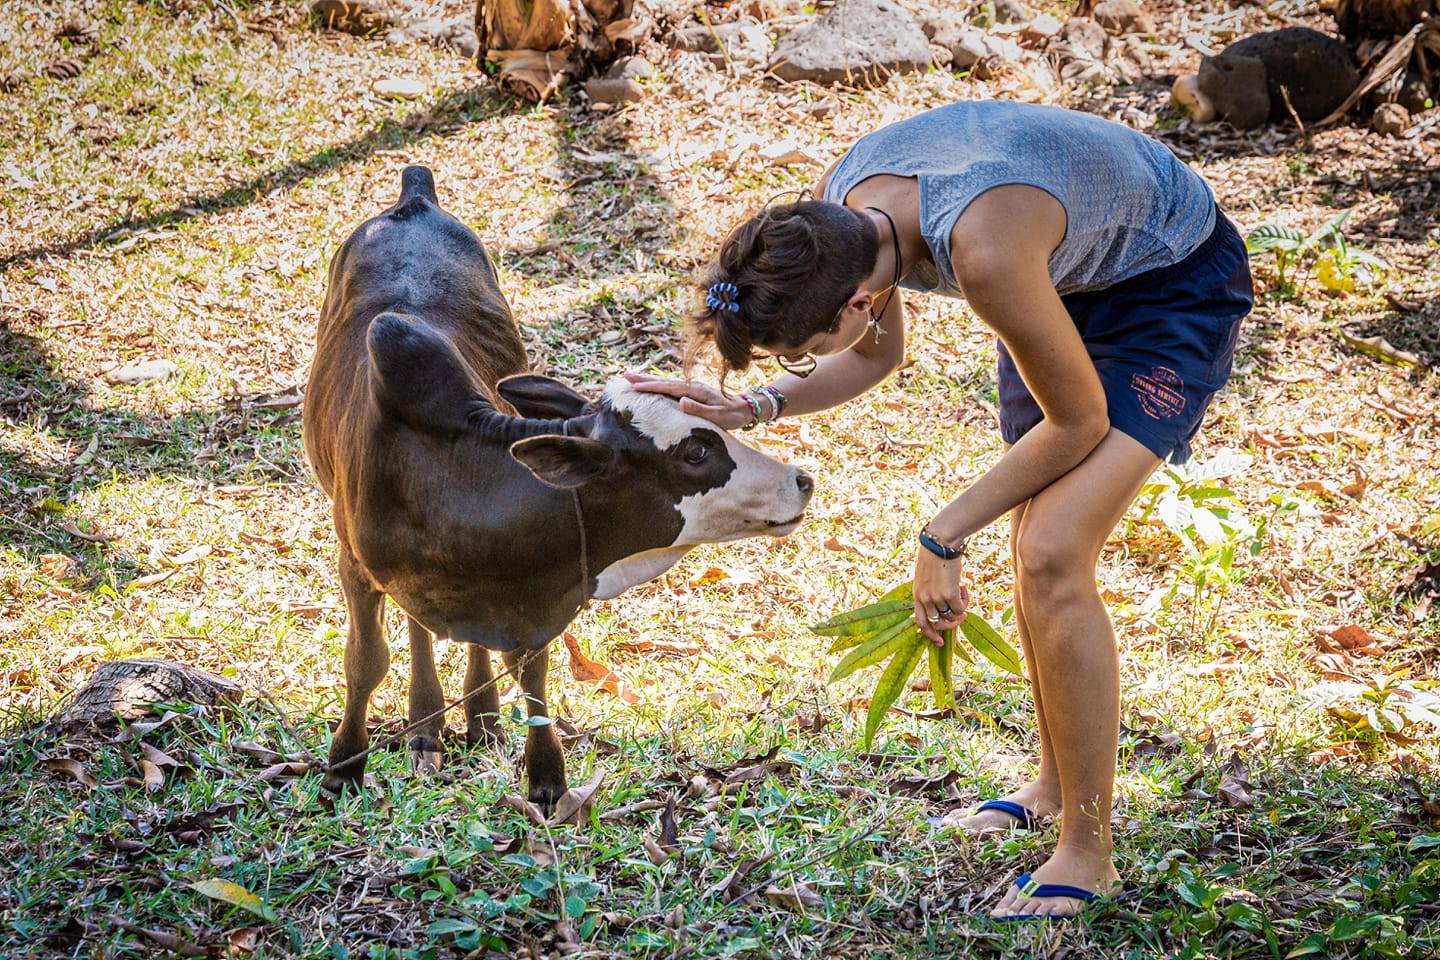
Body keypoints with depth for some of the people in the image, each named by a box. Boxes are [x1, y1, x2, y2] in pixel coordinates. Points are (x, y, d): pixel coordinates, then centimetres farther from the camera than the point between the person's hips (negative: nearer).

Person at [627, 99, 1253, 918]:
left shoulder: (983, 253, -42)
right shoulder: (837, 208, -17)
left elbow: (1079, 423, -25)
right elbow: (880, 354, 4)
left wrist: (942, 538, -18)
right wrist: (756, 407, -12)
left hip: (1178, 287, -8)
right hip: (1072, 275, 8)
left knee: (1053, 556, -18)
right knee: (1036, 546, 12)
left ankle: (1088, 855, -5)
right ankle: (1058, 782, 34)